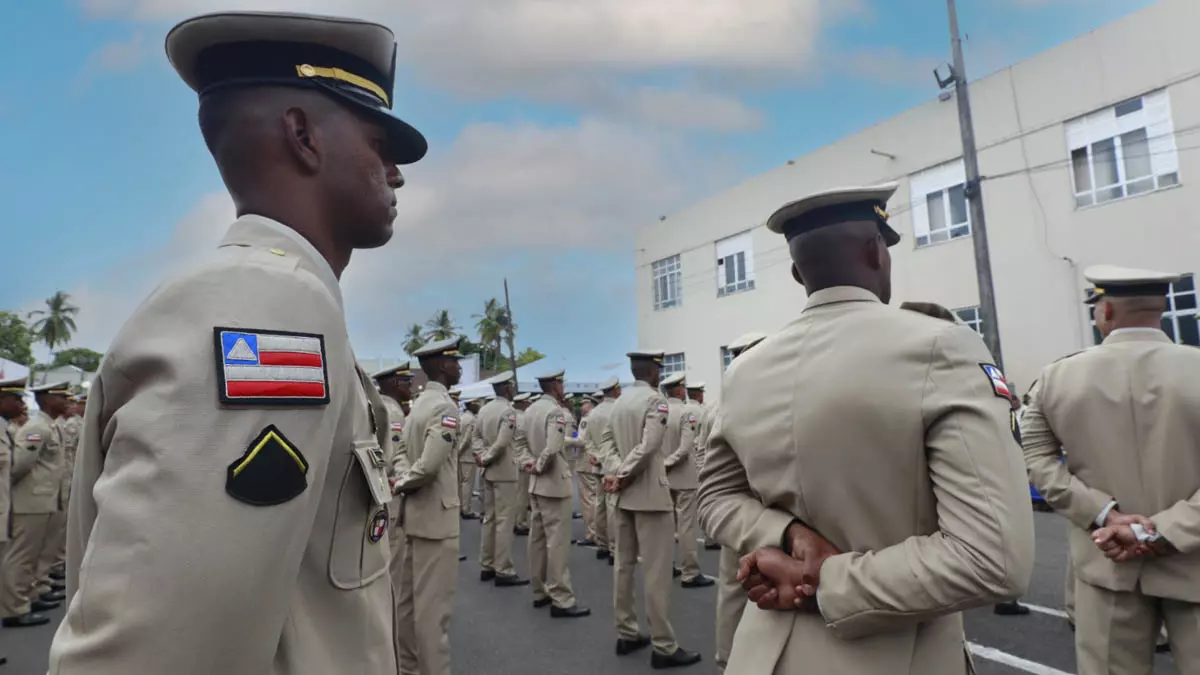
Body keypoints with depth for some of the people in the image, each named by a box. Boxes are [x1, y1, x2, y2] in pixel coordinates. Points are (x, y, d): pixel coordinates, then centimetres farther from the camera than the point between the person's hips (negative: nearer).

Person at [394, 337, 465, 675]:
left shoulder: (419, 403, 10)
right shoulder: (445, 407, -18)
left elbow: (415, 456, 12)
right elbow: (429, 465, -26)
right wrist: (400, 485, -11)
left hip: (417, 511, 9)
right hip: (436, 513, -9)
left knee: (410, 597, 18)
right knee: (434, 603, -1)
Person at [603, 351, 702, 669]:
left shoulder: (619, 401, 9)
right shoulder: (655, 399, -14)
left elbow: (607, 440, 13)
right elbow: (647, 447, -21)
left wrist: (615, 472, 7)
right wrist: (622, 476, -14)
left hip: (625, 494, 8)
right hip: (650, 493, -8)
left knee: (624, 564, 14)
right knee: (656, 570, -2)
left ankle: (626, 634, 24)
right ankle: (663, 647, 5)